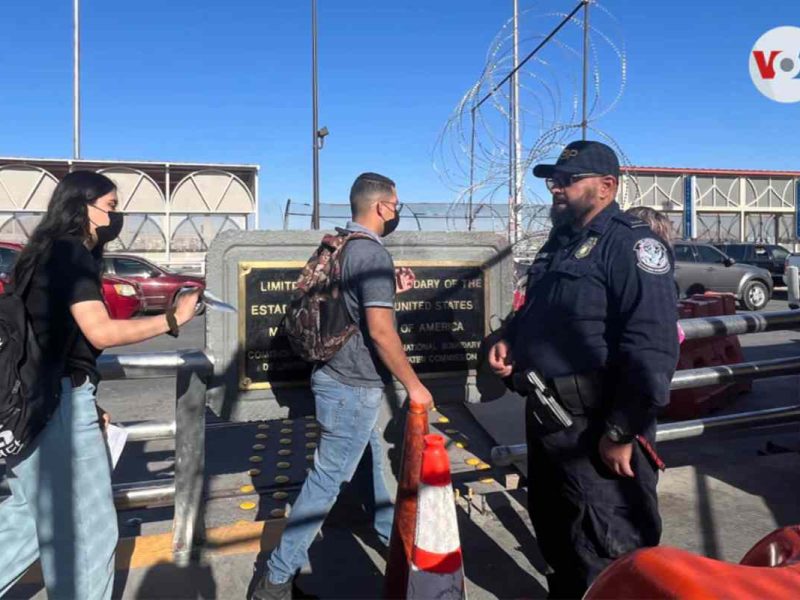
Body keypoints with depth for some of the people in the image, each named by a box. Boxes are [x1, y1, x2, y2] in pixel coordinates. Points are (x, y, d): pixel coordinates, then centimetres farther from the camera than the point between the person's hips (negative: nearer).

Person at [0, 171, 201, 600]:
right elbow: (101, 332, -23)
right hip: (57, 403, -10)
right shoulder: (71, 253, -14)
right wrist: (174, 318, -16)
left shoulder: (49, 253, 15)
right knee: (88, 529, 5)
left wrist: (85, 402, 19)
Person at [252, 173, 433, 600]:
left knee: (376, 459, 23)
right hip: (353, 387, -10)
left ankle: (391, 532, 42)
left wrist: (393, 287, 12)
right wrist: (413, 384, -16)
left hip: (344, 377, 10)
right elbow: (380, 330, -24)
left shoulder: (340, 246, 9)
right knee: (328, 478, 0)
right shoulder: (372, 254, -19)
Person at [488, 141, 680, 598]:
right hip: (546, 419, 9)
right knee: (554, 530, 25)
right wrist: (510, 340, 5)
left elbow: (652, 350, -25)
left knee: (606, 558, 8)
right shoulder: (561, 242, 12)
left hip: (597, 431, -9)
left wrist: (621, 433, -24)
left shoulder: (631, 245, -17)